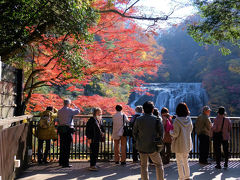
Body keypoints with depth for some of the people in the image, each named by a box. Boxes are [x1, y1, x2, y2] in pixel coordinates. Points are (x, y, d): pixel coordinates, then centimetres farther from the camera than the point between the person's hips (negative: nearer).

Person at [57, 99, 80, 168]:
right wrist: (74, 105, 16)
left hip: (61, 129, 7)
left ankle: (61, 161, 23)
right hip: (68, 129, -7)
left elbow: (59, 121, 17)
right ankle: (65, 163, -2)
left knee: (62, 146, 14)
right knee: (67, 146, -3)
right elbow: (78, 111, 5)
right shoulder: (69, 110, -8)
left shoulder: (59, 111, 10)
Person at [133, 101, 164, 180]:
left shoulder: (138, 119, -5)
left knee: (143, 166, 14)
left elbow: (134, 133, 2)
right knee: (159, 165, 15)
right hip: (153, 147, -2)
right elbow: (161, 133, -4)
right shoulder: (157, 119, -10)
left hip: (141, 147, 2)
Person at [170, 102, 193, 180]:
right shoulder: (189, 119, -2)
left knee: (179, 163, 8)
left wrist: (171, 131, 2)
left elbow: (175, 134, -17)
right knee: (185, 161, 21)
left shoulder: (177, 120, -20)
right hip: (187, 144, 6)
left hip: (179, 144, -6)